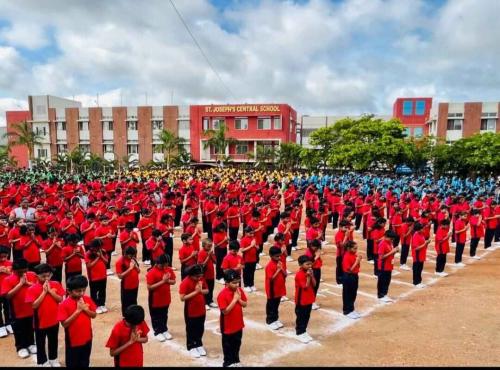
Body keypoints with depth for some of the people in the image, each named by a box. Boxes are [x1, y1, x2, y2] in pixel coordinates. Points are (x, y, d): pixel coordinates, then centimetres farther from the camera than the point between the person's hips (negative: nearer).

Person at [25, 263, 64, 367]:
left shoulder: (56, 284, -6)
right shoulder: (32, 289, -14)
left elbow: (60, 299, -10)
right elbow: (34, 305, -19)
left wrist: (50, 290, -20)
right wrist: (44, 292, -24)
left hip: (54, 320, 3)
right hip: (40, 322, -3)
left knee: (53, 341, 20)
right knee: (40, 343, 14)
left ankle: (53, 359, 38)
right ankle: (42, 361, 32)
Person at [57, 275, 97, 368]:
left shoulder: (87, 299, -6)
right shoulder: (64, 305, -18)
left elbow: (94, 315, -1)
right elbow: (64, 324, -20)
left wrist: (85, 308, -19)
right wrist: (78, 310, -26)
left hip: (87, 338, 4)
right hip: (73, 341, -4)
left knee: (85, 363, 21)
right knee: (72, 364, 16)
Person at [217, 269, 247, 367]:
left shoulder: (240, 290, -5)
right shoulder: (222, 294, -24)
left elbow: (245, 304, 1)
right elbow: (225, 311, -26)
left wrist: (239, 299, -19)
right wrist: (234, 300, -27)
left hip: (238, 324, 6)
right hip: (228, 327, -6)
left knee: (237, 344, 22)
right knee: (228, 346, 14)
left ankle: (235, 361, 42)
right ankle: (228, 363, 32)